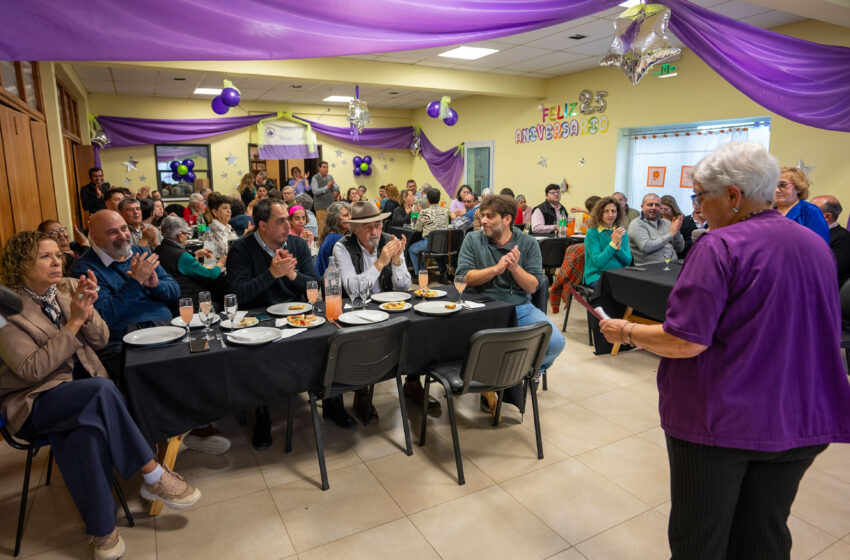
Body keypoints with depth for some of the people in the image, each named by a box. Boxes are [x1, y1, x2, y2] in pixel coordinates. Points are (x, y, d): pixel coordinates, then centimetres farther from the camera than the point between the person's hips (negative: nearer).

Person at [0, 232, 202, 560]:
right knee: (102, 389, -34)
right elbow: (31, 370, -18)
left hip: (83, 394, 4)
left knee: (88, 430, -31)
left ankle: (102, 530, -18)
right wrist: (73, 322, -22)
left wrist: (87, 311, -15)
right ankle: (154, 476, -25)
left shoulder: (68, 288, 5)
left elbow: (100, 340, 4)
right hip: (34, 403, -4)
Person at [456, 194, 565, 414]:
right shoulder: (473, 239, 5)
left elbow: (532, 287, -1)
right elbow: (464, 277, -6)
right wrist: (496, 269, -16)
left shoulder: (528, 244, 6)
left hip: (521, 308, 2)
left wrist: (515, 267, -17)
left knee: (555, 342, -19)